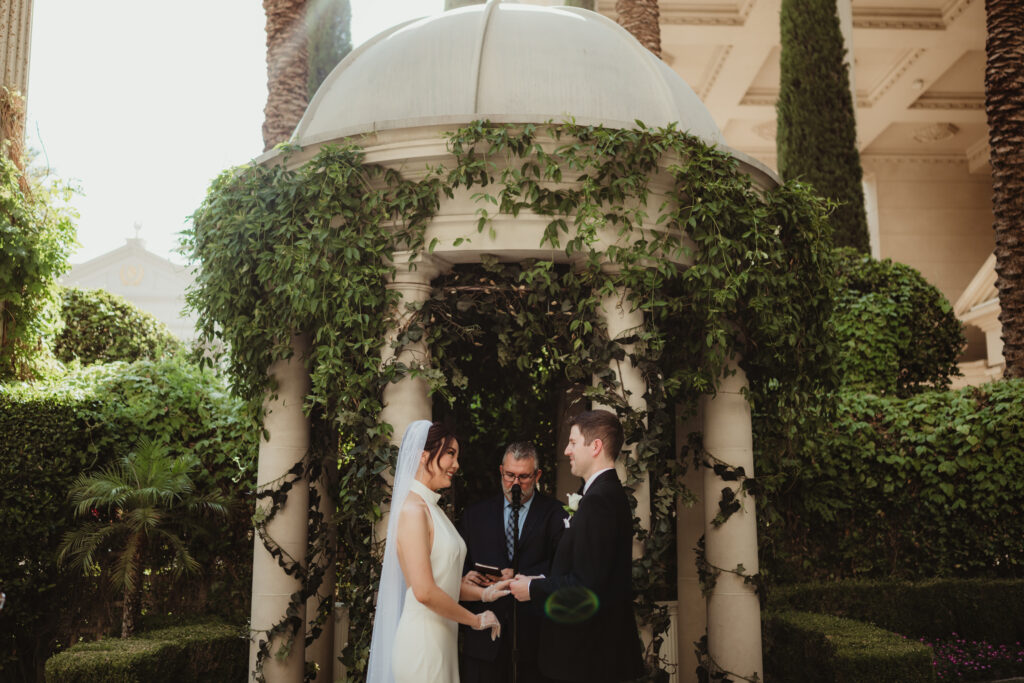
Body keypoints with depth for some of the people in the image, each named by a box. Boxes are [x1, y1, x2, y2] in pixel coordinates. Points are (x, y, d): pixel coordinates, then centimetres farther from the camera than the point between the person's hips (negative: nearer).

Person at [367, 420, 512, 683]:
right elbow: (424, 591, -23)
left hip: (442, 639, 9)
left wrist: (484, 593, 1)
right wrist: (476, 620, -11)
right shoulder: (413, 510, -16)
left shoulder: (433, 509, 12)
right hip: (423, 639, -9)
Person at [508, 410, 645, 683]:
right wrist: (544, 581, 7)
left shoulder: (598, 499, -20)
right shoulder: (612, 492, 10)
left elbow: (587, 584, -24)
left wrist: (533, 588, -11)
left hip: (588, 652, -9)